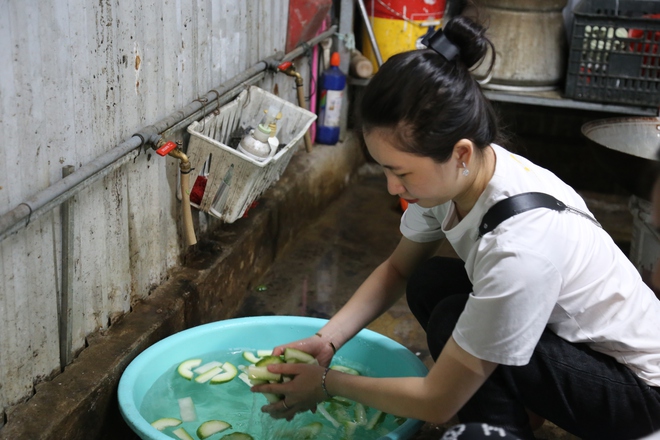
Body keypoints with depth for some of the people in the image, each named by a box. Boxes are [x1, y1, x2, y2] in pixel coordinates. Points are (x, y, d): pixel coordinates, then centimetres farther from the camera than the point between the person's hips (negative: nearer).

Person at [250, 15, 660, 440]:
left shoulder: (518, 247, -38)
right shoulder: (460, 174, -16)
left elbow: (438, 402, -27)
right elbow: (397, 269, 3)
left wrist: (328, 384, -15)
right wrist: (326, 339, -10)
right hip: (566, 330, 8)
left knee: (454, 321, -24)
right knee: (428, 283, -3)